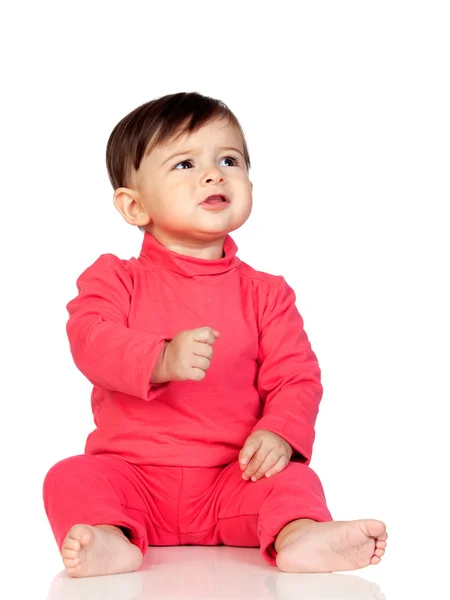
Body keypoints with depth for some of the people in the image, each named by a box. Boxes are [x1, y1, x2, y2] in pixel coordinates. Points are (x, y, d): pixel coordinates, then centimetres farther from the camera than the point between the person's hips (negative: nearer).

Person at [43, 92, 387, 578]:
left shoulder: (264, 293, 8)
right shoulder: (116, 279, 5)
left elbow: (296, 376, 2)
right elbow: (90, 340, -14)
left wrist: (280, 432, -20)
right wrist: (161, 361, -33)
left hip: (233, 477, 1)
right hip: (134, 474, 0)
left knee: (292, 478, -24)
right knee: (72, 478, -25)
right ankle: (111, 539, -47)